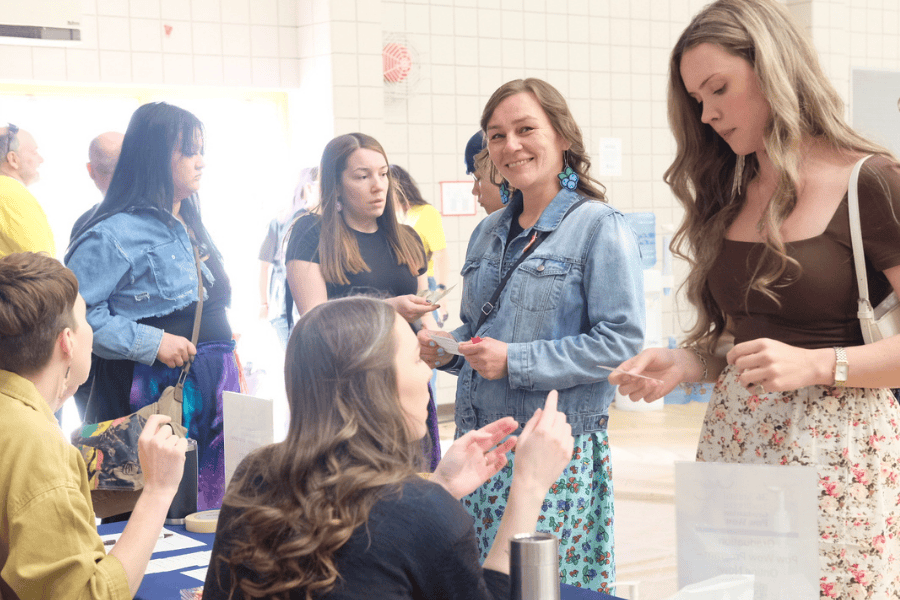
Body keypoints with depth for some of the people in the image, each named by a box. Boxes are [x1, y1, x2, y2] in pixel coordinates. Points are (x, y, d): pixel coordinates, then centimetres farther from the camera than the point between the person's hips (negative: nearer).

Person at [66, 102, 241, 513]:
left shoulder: (191, 228, 18)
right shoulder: (117, 232, -12)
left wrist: (230, 366, 19)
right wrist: (151, 343, -20)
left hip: (213, 389, 9)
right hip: (155, 390, -8)